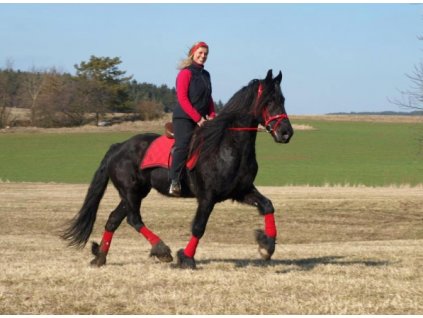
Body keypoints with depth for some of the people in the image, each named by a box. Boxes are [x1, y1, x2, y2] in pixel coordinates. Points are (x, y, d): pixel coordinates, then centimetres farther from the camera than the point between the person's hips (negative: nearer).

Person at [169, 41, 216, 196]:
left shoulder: (205, 75, 18)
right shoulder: (186, 73, -5)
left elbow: (209, 99, 22)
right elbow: (182, 98, -14)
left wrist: (212, 116, 3)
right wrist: (198, 118, -17)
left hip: (202, 120, 8)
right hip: (184, 118, -8)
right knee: (183, 146, -22)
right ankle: (174, 182, -29)